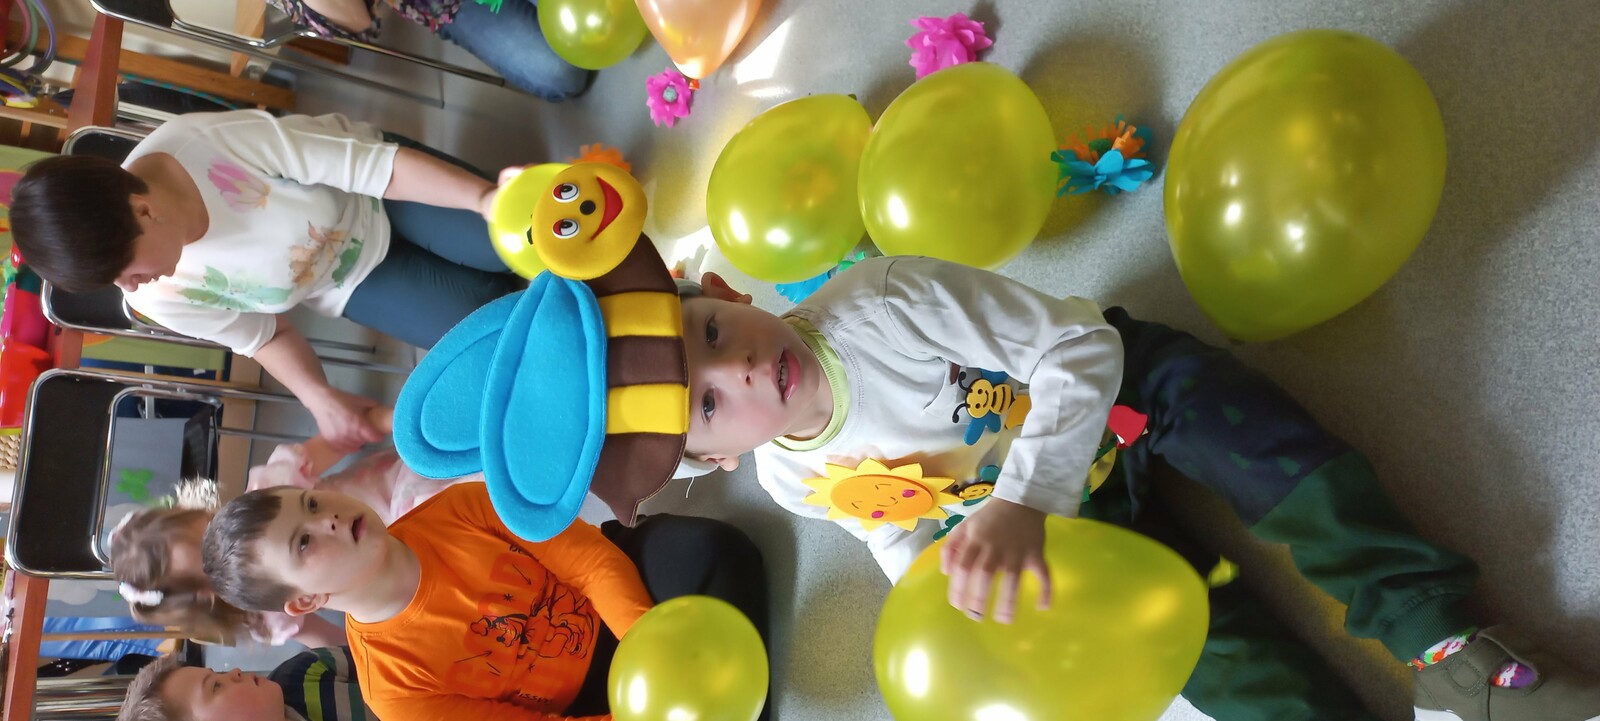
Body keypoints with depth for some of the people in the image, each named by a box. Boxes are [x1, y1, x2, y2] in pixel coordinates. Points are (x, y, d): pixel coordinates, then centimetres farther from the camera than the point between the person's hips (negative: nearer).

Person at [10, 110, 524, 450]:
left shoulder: (211, 142, -37)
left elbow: (372, 166, -33)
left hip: (379, 192, -1)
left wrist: (486, 197, -39)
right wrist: (320, 398, -19)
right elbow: (263, 335, -4)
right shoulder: (160, 299, -22)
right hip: (349, 284, 2)